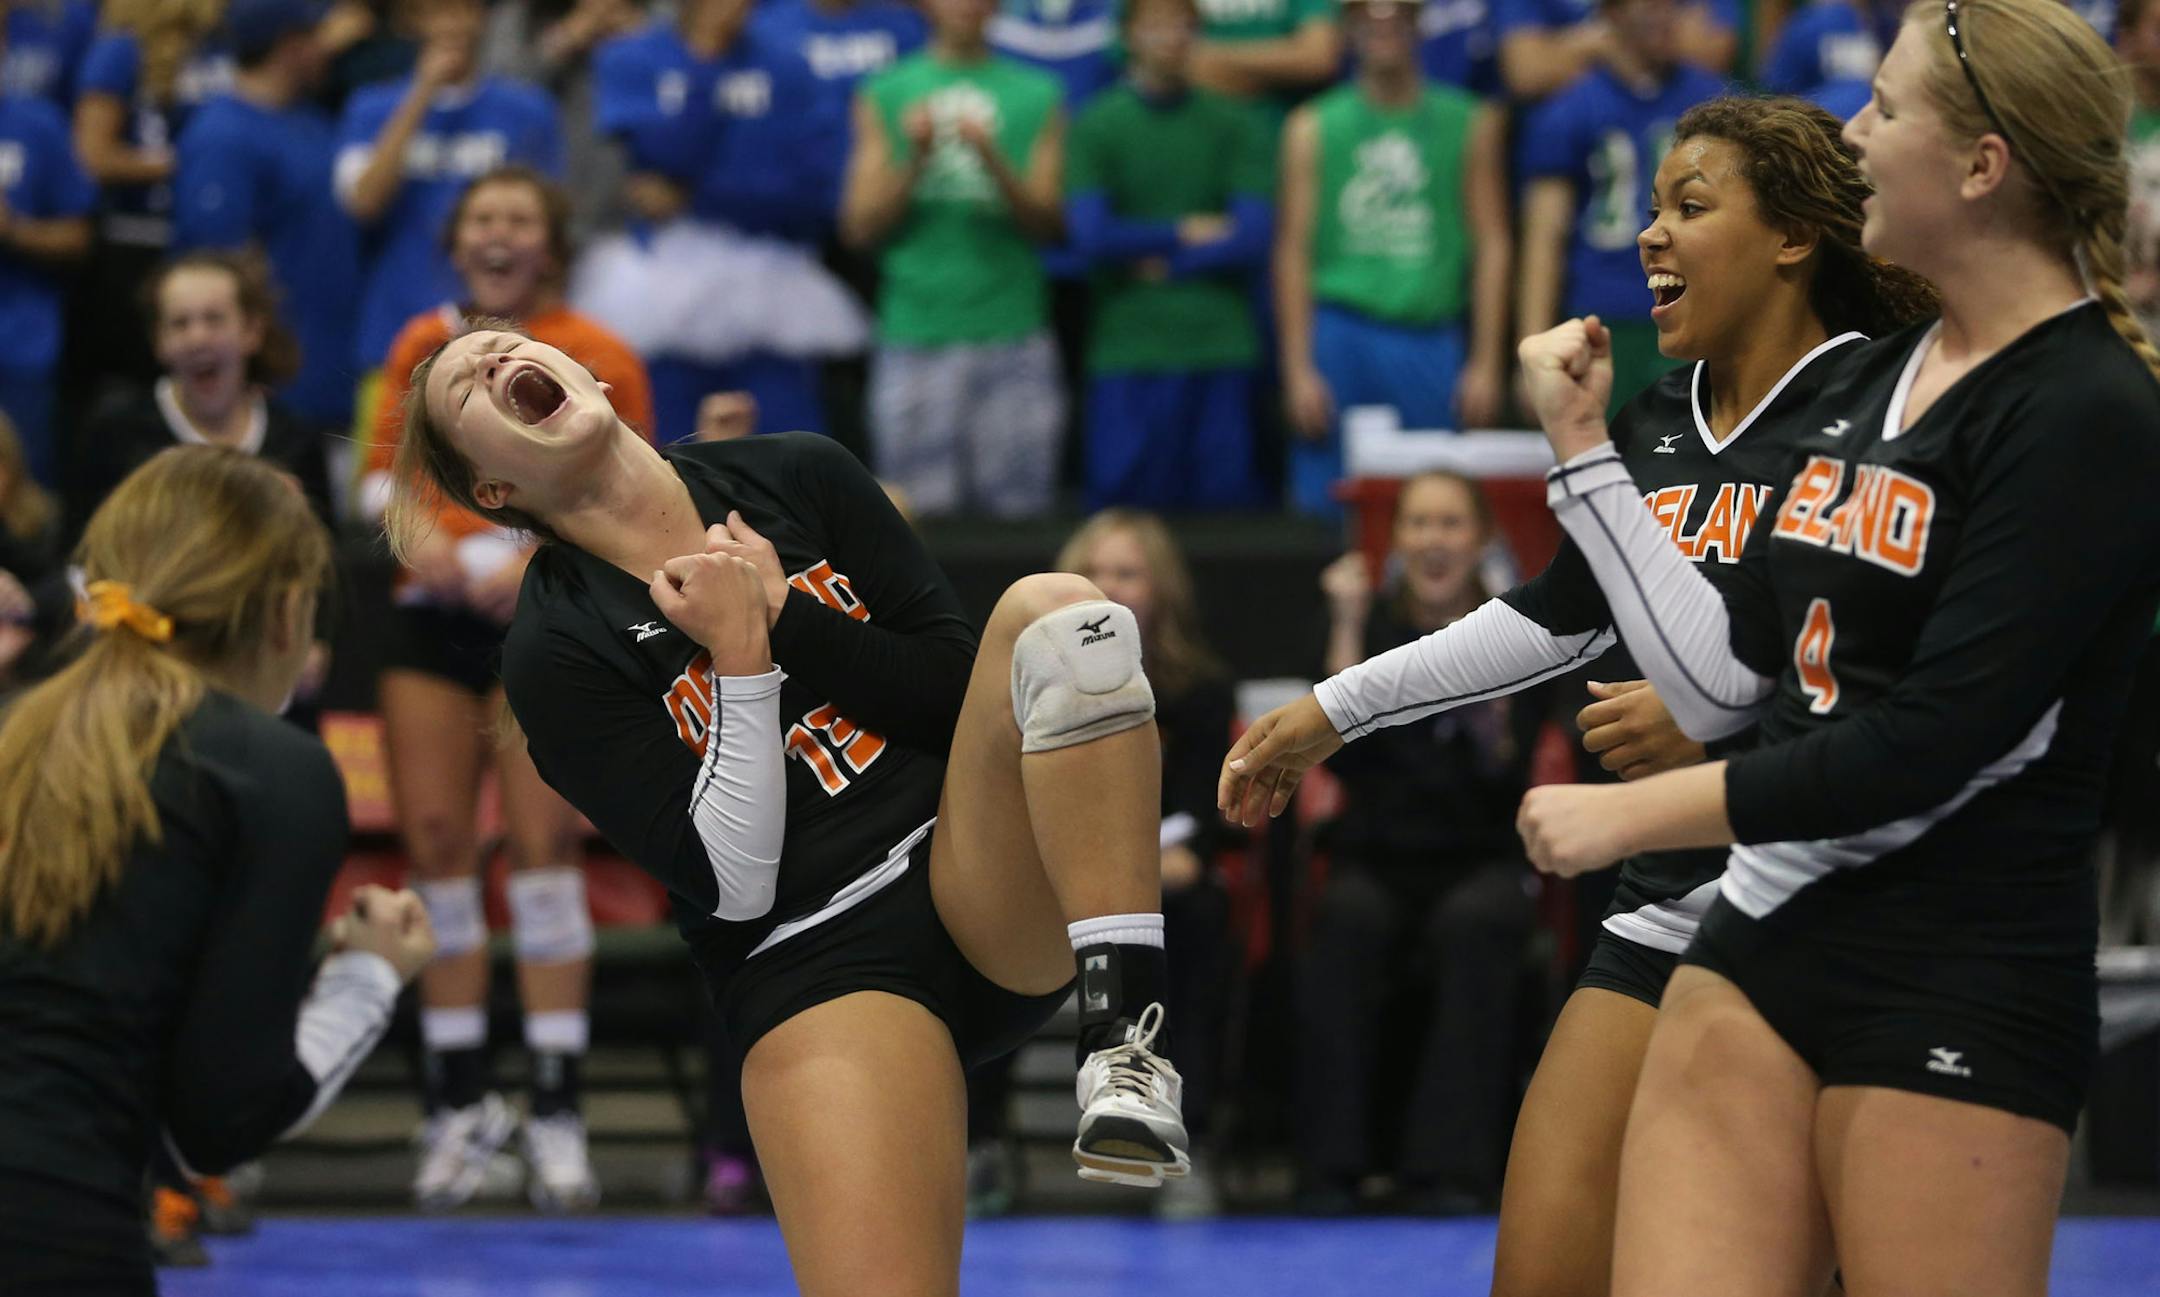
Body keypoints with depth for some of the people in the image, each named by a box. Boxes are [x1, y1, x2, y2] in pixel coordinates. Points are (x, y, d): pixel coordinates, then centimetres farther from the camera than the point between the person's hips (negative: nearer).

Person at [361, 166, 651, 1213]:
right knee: (436, 844, 0)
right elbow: (381, 467, 15)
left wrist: (541, 557, -16)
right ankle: (459, 1107, 8)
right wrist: (415, 529, -7)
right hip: (432, 615, 4)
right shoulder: (422, 347, 11)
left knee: (543, 849, -11)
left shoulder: (597, 359, -1)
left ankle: (555, 1117, -9)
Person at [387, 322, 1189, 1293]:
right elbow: (732, 884, -9)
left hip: (989, 887, 4)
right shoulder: (554, 654, -1)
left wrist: (782, 615, -7)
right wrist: (739, 656, -12)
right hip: (818, 966, -4)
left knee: (1051, 610, -26)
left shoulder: (797, 479, 8)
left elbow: (962, 692, 2)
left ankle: (1125, 1046, -27)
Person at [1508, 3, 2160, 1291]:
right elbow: (1729, 676, 15)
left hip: (1958, 989, -7)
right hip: (1765, 941, 8)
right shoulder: (1871, 382, 14)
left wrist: (1636, 813, -12)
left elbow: (1931, 741, -18)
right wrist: (1584, 446, 16)